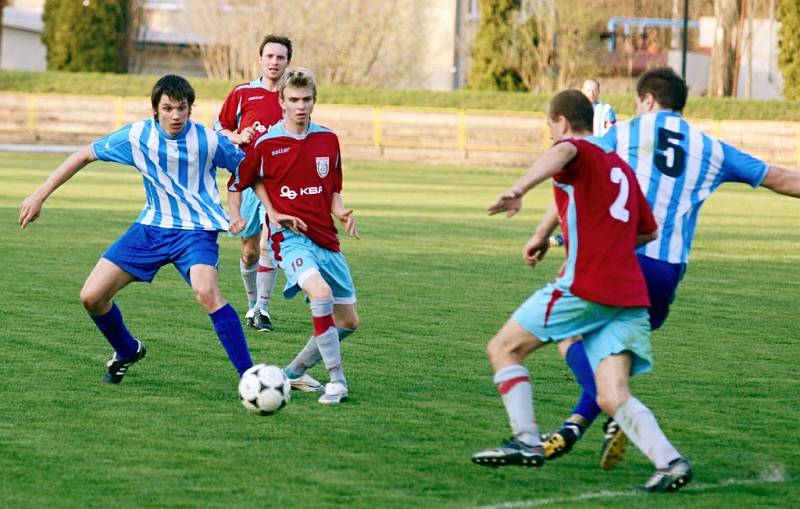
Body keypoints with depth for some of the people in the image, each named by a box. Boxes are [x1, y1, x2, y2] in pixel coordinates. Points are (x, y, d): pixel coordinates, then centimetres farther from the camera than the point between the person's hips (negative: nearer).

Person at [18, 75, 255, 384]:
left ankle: (249, 376, -29)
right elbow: (84, 155, 2)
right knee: (92, 296, -3)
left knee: (206, 291, -35)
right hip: (152, 227, 4)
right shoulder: (137, 136, -9)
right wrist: (39, 196, 1)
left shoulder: (208, 141, -16)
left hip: (196, 229, -4)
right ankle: (127, 352, 28)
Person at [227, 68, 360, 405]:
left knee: (348, 322, 8)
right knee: (321, 294, -32)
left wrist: (342, 213, -2)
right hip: (290, 236, -6)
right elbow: (237, 185, 9)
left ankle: (294, 372, 26)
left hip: (326, 238, 6)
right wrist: (235, 216, -9)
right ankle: (337, 381, -24)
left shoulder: (328, 140, 7)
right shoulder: (266, 144, -3)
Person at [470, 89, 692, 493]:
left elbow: (563, 152, -26)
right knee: (613, 397, -1)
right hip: (630, 293, 7)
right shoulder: (620, 166, 25)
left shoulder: (579, 151, 1)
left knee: (503, 349, 7)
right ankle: (669, 460, -21)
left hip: (585, 288, -7)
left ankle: (526, 441, -2)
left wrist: (520, 189, -40)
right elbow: (648, 231, 31)